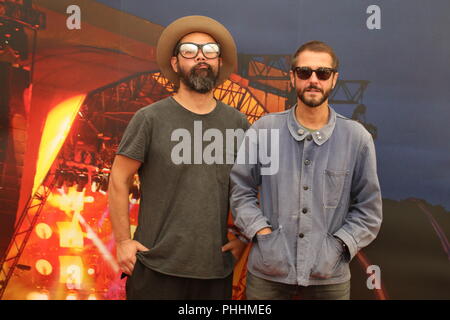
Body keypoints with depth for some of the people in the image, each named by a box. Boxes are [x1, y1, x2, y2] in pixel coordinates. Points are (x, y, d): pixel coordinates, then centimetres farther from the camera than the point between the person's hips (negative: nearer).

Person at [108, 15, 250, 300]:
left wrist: (244, 238, 6)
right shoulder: (151, 118, -5)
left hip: (217, 268, 3)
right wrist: (123, 241, -6)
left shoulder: (237, 123, 3)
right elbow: (119, 180, -3)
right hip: (157, 266, -2)